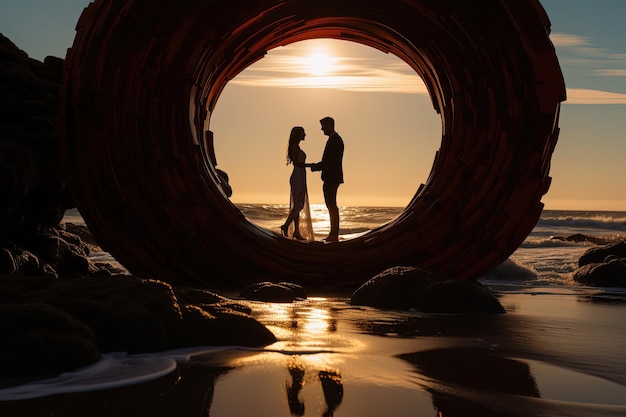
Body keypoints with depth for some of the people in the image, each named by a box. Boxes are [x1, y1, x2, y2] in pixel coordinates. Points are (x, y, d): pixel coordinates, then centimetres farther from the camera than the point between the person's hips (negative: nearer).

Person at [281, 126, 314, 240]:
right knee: (298, 205, -11)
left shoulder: (296, 147, 18)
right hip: (297, 178, -10)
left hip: (299, 179, 10)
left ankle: (297, 232, 7)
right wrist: (310, 165, -16)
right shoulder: (295, 146, -11)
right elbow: (296, 162, -20)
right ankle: (286, 226, -10)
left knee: (297, 206, 7)